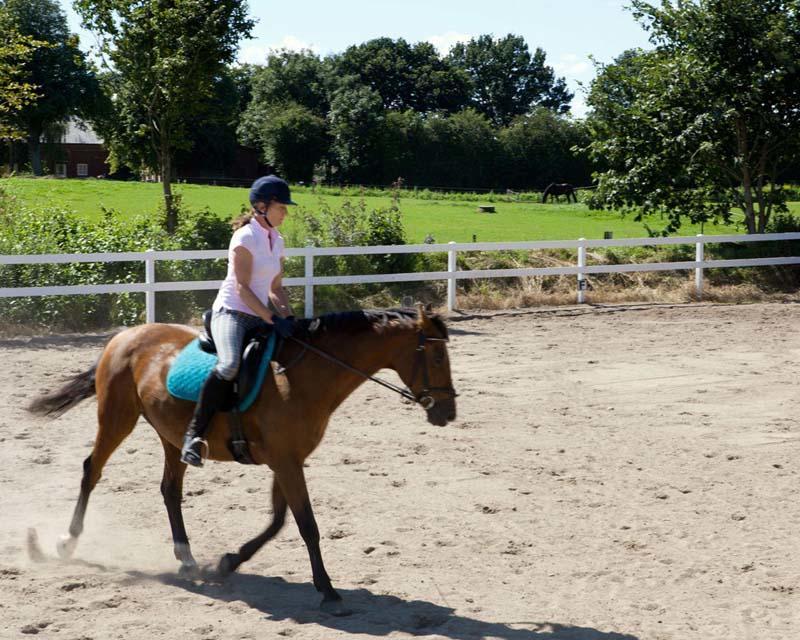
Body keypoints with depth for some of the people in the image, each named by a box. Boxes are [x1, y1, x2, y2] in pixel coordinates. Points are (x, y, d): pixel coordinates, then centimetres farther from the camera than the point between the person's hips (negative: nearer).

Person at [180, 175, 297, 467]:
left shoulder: (277, 241, 14)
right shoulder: (245, 238, -10)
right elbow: (242, 287, -16)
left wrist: (288, 317, -1)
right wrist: (273, 319, -20)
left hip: (259, 317, 9)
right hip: (231, 312, -9)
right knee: (230, 365, -35)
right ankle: (194, 434, -27)